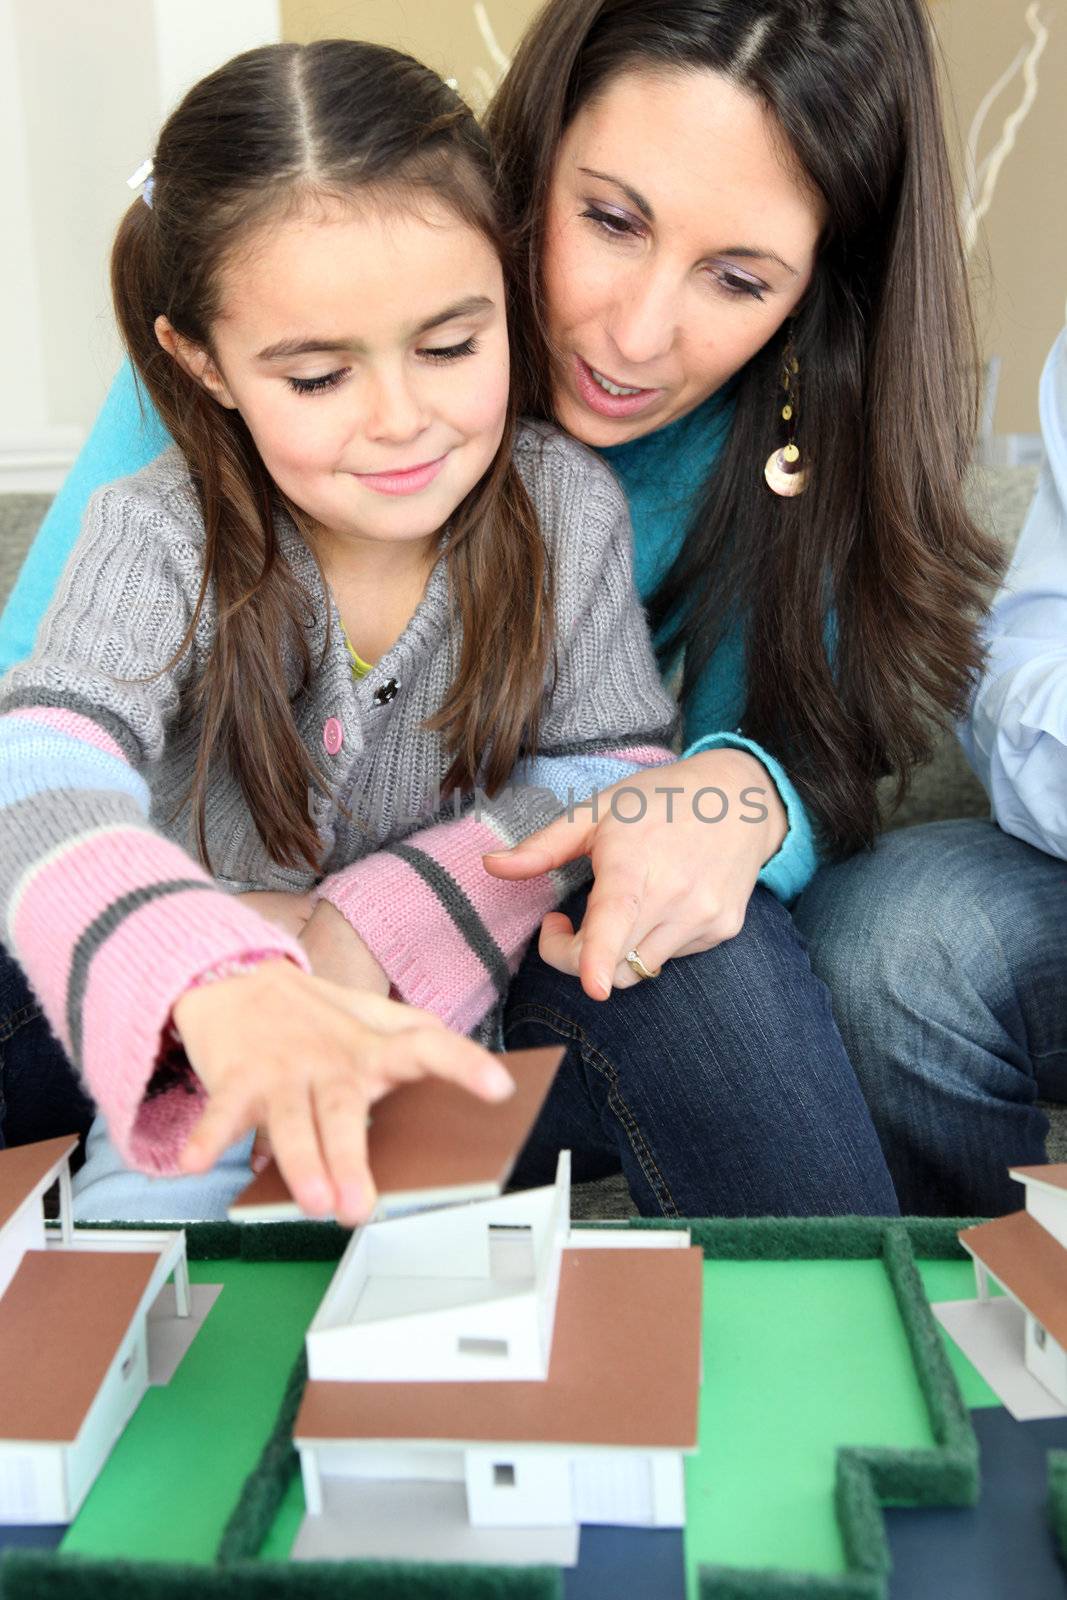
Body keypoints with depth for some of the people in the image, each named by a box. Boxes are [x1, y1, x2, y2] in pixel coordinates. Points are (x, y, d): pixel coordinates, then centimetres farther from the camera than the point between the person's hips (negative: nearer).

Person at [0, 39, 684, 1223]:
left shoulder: (566, 510, -11)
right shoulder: (159, 542, -18)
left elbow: (616, 771, -7)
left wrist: (374, 925, -21)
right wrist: (217, 984, -59)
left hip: (453, 1029, 1)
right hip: (204, 1049, 0)